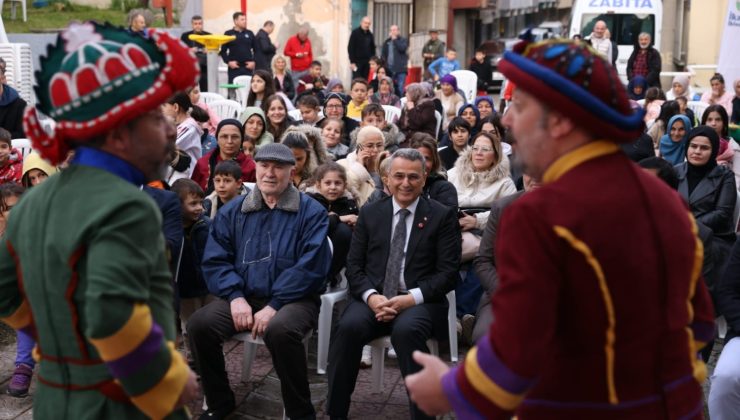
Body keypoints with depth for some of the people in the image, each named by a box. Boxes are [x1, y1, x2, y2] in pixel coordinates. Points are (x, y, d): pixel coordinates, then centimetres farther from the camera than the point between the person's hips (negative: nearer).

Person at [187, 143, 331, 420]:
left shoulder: (311, 211, -1)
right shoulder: (232, 211, 11)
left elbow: (310, 266, -11)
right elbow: (215, 261, 5)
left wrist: (274, 305, -20)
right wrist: (236, 296, -14)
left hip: (293, 299, -4)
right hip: (244, 297, 4)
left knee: (280, 330, -37)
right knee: (199, 324, -21)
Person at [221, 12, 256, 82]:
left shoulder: (250, 33, 9)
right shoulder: (228, 34, 3)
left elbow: (256, 49, 12)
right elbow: (223, 51, 4)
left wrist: (253, 61, 0)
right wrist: (228, 61, -8)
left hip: (248, 67, 2)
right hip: (234, 68, -2)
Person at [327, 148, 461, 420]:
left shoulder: (442, 216, 6)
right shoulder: (369, 213, 14)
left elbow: (448, 272, -1)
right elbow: (354, 265, 9)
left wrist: (411, 298, -16)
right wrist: (371, 296, -12)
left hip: (420, 302, -2)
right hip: (374, 299, 2)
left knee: (406, 330, -36)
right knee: (348, 327, -29)